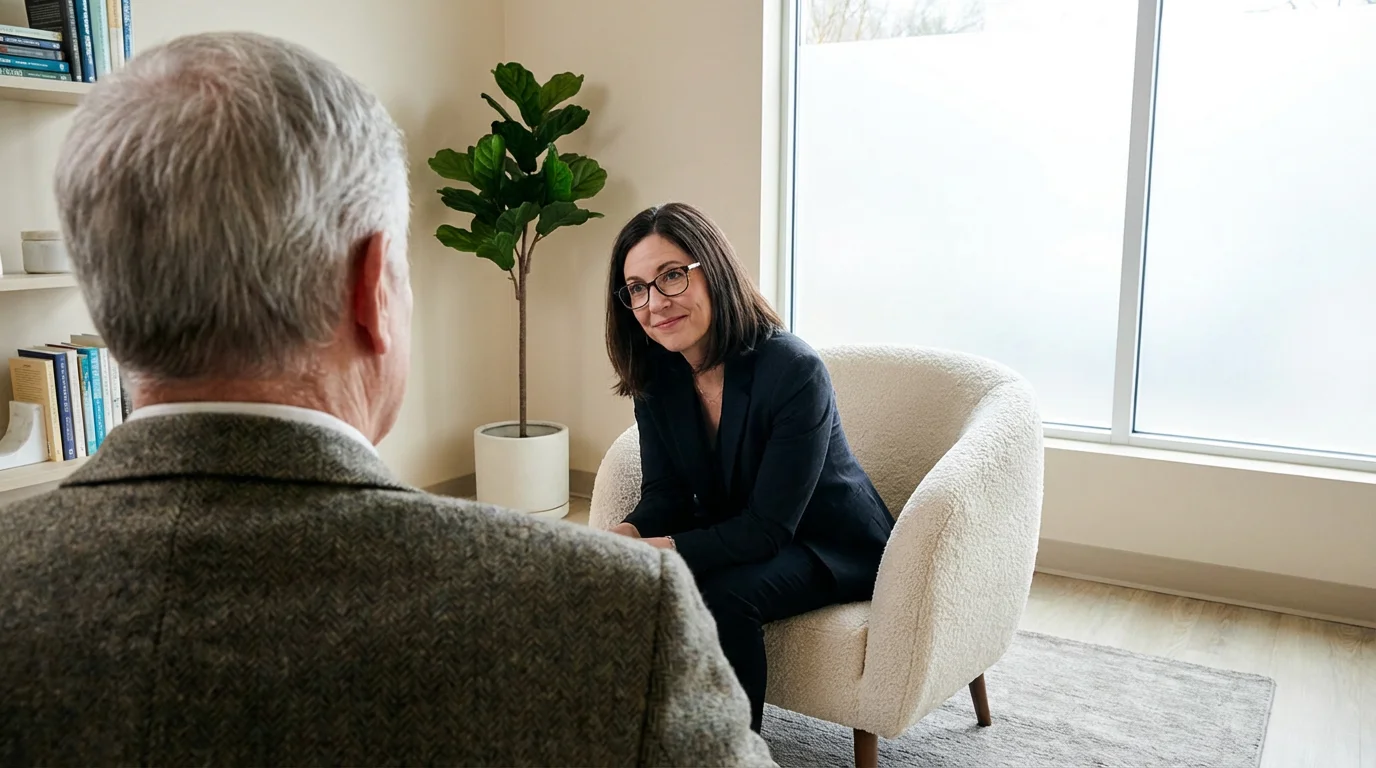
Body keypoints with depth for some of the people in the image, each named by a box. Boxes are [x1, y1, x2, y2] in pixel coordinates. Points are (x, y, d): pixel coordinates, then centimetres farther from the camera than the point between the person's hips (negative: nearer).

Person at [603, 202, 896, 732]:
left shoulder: (794, 371, -28)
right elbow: (665, 494, -3)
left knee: (721, 598, -31)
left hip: (832, 546, -5)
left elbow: (769, 527, -26)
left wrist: (663, 548, -36)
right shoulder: (654, 375, -7)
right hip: (733, 536, 6)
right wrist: (627, 536, -25)